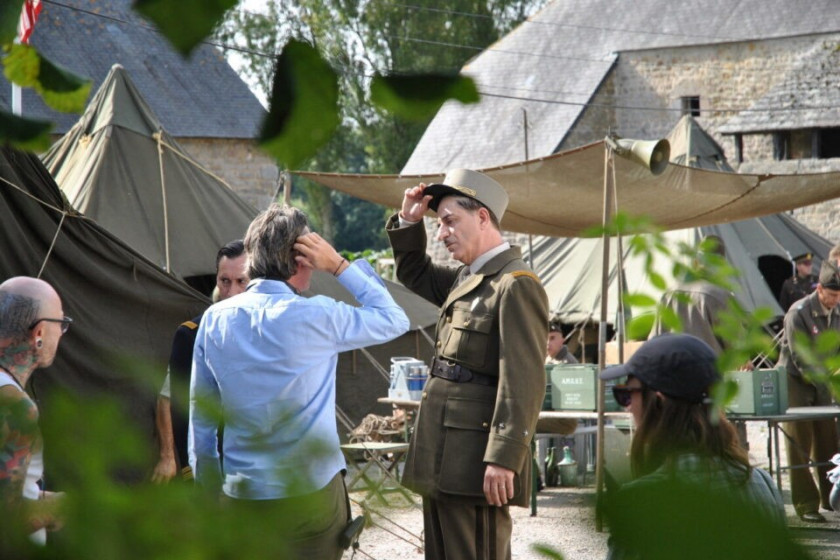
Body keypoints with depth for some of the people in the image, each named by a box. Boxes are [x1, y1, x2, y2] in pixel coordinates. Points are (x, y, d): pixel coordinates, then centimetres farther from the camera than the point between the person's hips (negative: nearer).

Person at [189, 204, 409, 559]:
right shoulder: (315, 317, -11)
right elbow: (393, 320, 3)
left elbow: (201, 412, 7)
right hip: (309, 489, -4)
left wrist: (209, 489, 16)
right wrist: (339, 266, 1)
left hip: (241, 493, 4)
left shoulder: (215, 319, 1)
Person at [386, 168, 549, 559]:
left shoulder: (516, 285, -13)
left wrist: (504, 458, -25)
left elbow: (523, 382, -20)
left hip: (474, 462, -10)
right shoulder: (466, 278, 16)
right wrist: (408, 223, 18)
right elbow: (415, 275, 36)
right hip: (443, 455, 10)